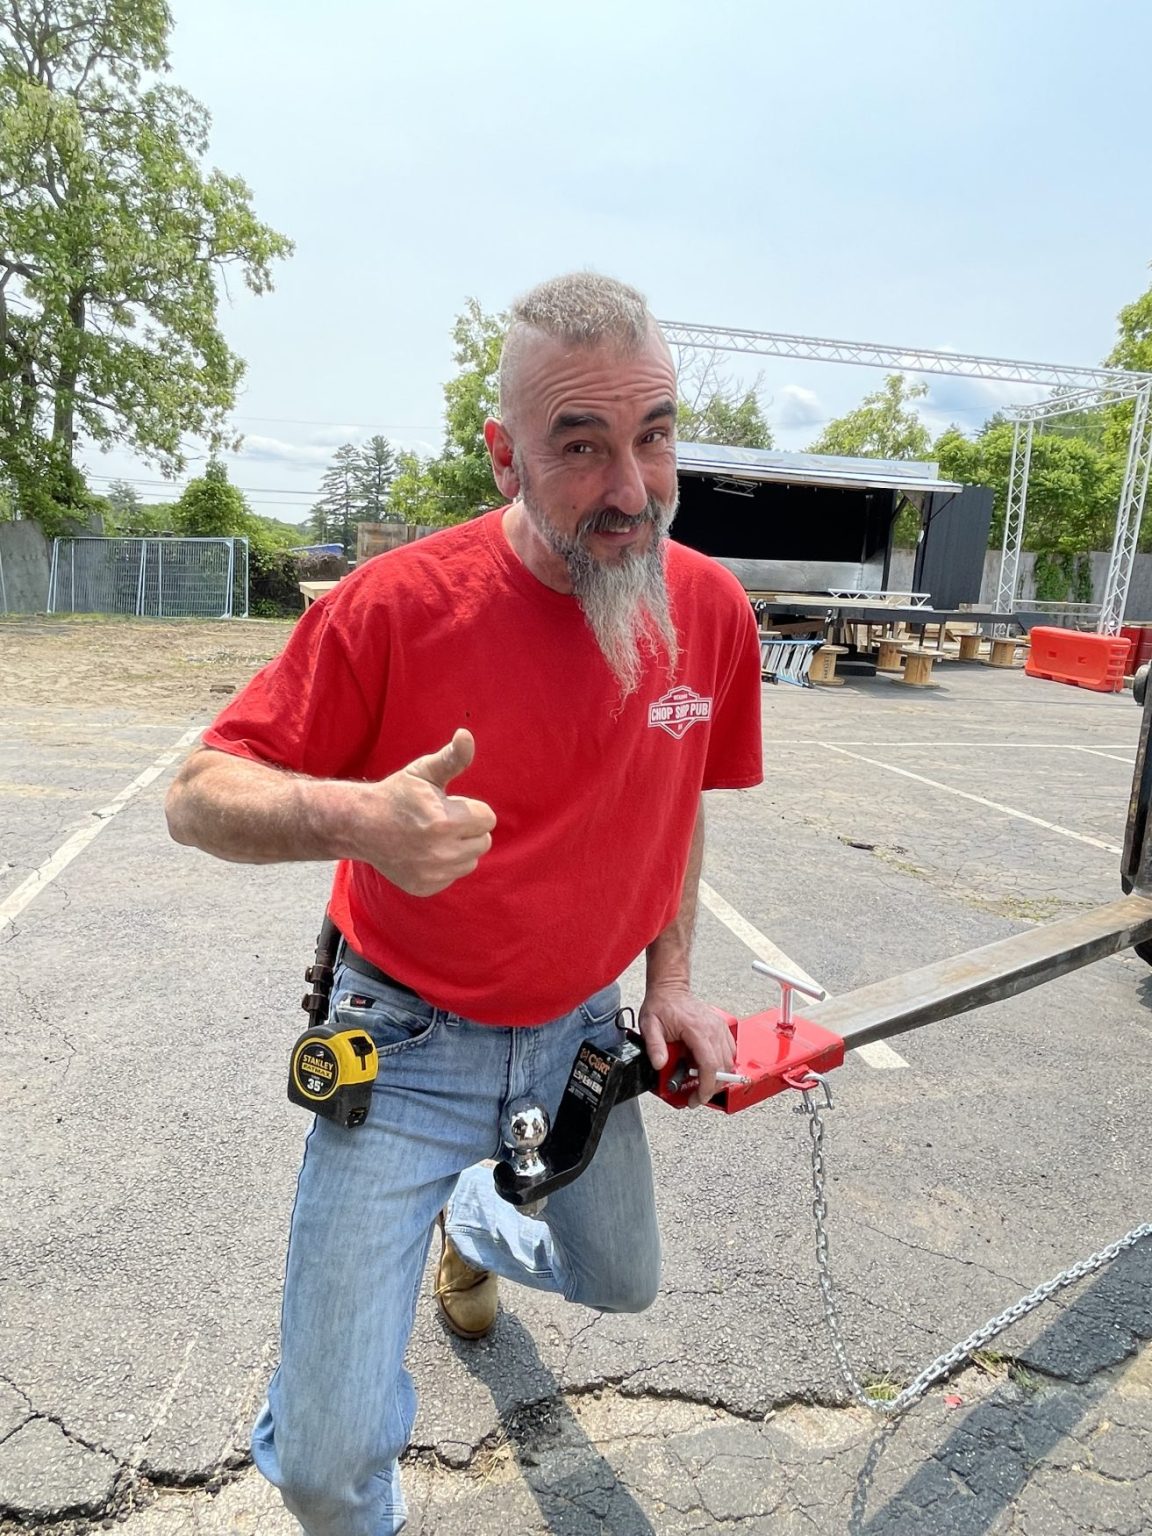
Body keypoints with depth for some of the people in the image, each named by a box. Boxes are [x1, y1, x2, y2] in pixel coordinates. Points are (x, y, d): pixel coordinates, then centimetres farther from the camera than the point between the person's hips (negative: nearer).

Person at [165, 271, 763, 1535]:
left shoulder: (711, 609, -9)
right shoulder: (397, 602, -23)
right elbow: (198, 797, -18)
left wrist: (672, 981, 2)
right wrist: (355, 818, -39)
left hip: (580, 1035, 5)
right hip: (408, 1045, -4)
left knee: (622, 1284, 28)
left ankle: (473, 1227, 61)